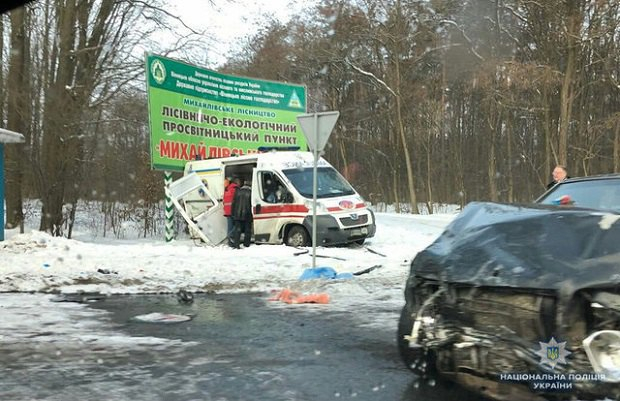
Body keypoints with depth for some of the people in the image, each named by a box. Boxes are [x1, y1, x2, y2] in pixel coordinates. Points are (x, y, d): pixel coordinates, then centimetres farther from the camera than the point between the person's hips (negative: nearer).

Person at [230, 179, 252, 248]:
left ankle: (236, 243, -7)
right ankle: (246, 244, 12)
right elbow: (252, 204, -2)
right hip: (247, 214, -2)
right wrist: (253, 214, 7)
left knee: (237, 229, 3)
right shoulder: (251, 192, -4)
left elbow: (234, 203, 8)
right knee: (247, 230, 9)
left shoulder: (238, 191, 6)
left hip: (238, 214, 2)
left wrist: (232, 213, 13)